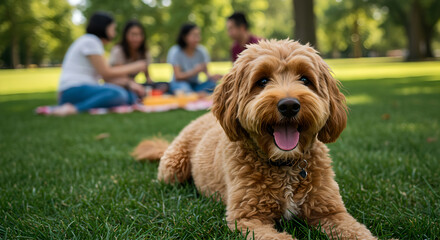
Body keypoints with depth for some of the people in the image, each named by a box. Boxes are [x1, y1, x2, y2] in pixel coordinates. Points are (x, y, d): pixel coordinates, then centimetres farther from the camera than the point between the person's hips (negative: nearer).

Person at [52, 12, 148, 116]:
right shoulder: (90, 41, -4)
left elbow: (106, 80, 17)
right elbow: (106, 73, -10)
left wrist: (127, 83, 0)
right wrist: (134, 67, 1)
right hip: (74, 91, -10)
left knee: (130, 96, -5)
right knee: (117, 94, -33)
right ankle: (74, 109, -32)